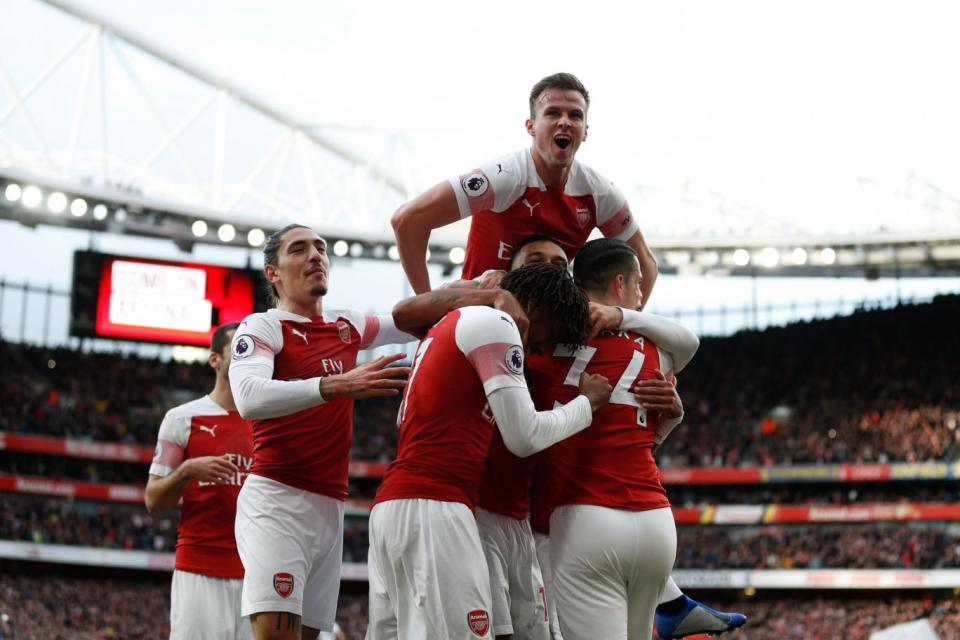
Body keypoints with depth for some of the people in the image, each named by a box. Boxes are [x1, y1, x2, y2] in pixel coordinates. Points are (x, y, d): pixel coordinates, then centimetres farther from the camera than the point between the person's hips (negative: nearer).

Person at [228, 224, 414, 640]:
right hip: (276, 498, -7)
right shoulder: (261, 327, -3)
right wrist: (337, 385, -32)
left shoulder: (349, 327, 17)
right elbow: (249, 398, -21)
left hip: (330, 507, 7)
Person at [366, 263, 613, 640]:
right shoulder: (495, 324, -3)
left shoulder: (451, 324, 26)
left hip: (391, 504, 10)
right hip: (432, 509, -10)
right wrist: (588, 402, 9)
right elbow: (524, 436, -6)